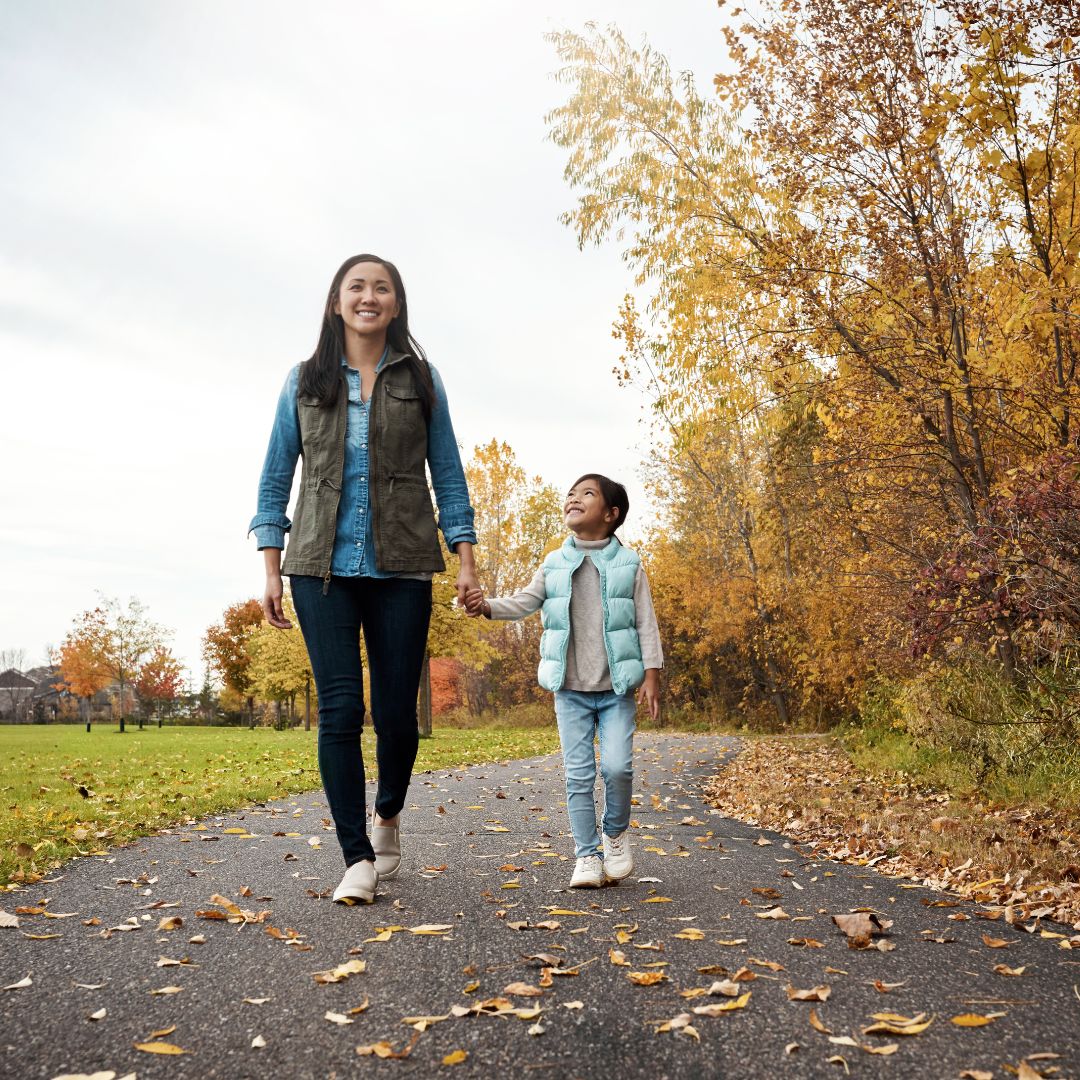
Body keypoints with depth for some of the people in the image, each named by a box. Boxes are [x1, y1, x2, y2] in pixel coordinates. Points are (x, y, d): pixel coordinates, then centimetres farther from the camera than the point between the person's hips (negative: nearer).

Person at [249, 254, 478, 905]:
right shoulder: (305, 382, 11)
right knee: (340, 708, -6)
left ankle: (388, 815, 30)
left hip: (401, 565, 0)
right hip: (323, 565, 0)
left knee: (396, 710, 1)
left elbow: (447, 472, 9)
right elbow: (277, 477, 11)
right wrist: (271, 570, 4)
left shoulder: (420, 379, 10)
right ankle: (358, 859, 3)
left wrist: (466, 557, 0)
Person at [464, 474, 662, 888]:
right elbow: (525, 601, -4)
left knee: (617, 766, -13)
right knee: (578, 774, 2)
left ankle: (616, 833, 16)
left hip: (616, 689, -2)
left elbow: (646, 623, 1)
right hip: (570, 690, 2)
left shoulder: (628, 565, 1)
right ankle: (587, 856, 13)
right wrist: (487, 605, -23)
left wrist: (651, 674, -5)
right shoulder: (554, 564, 7)